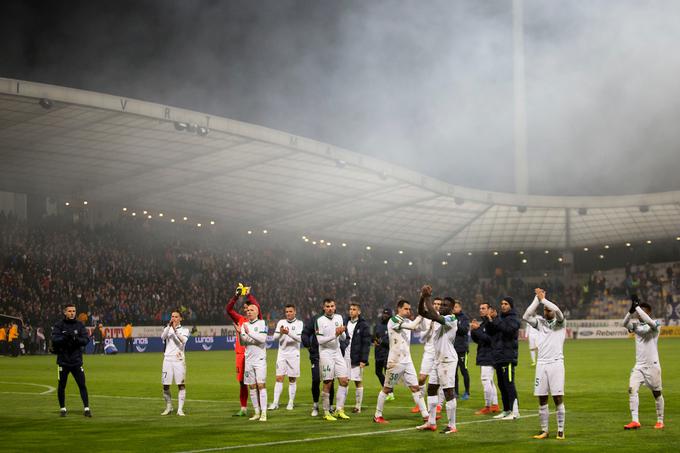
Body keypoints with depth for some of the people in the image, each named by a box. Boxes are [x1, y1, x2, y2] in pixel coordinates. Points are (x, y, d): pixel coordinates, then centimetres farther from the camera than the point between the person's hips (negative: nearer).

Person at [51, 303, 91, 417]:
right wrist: (65, 337, -29)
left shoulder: (79, 325, 5)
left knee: (82, 385, -4)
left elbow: (86, 340, -3)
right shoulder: (58, 326, 0)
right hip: (63, 360, -1)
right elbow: (54, 340, -13)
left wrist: (76, 338, -22)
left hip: (77, 360, 1)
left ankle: (86, 408, 1)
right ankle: (62, 408, 22)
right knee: (62, 385, 7)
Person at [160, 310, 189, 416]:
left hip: (179, 360, -2)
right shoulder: (167, 329, 13)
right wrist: (169, 326, -21)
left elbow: (183, 340, -14)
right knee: (165, 385, 2)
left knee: (181, 384, -7)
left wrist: (175, 330, -25)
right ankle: (168, 408, 18)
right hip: (168, 359, 2)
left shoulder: (184, 330, 7)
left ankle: (180, 409, -4)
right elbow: (162, 337, -9)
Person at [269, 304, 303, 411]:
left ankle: (291, 402, 10)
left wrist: (289, 333, -24)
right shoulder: (281, 322, 8)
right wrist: (280, 333, -18)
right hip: (282, 353, 2)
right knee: (279, 378, -3)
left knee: (292, 379, 3)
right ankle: (275, 402, -4)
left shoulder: (299, 323, 0)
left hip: (294, 354, -2)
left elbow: (300, 339, -11)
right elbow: (275, 338, 3)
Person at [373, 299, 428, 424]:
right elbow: (412, 326, -23)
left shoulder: (407, 321, 12)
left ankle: (425, 415, 4)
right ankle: (377, 415, 14)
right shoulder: (393, 320, -14)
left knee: (415, 387, 3)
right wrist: (421, 314, -16)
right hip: (395, 362, -7)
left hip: (407, 361, 7)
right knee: (387, 389, 3)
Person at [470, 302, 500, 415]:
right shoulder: (483, 323, 15)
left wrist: (477, 329, -21)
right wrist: (473, 330, 0)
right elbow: (476, 339, 16)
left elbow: (488, 338, -24)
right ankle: (495, 405, 20)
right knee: (489, 381, 14)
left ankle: (487, 407, -4)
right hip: (483, 356, 10)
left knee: (486, 381, -9)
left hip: (488, 356, -10)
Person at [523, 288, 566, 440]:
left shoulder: (560, 323, 3)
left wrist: (543, 299, -13)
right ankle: (544, 431, 10)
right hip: (541, 364, 3)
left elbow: (558, 311, -18)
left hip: (556, 363, -3)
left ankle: (560, 431, 0)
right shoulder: (540, 322, 11)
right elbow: (526, 316, -7)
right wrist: (537, 299, -9)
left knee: (558, 398, -5)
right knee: (542, 399, 4)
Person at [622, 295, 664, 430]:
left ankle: (660, 421, 21)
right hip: (639, 365, 4)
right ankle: (635, 421, -14)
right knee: (632, 389, -12)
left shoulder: (655, 325, -7)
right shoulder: (636, 324, 7)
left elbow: (649, 322, -30)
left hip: (652, 365, -4)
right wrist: (631, 309, -25)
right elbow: (625, 324, -12)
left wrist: (637, 307, -28)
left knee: (657, 393, 7)